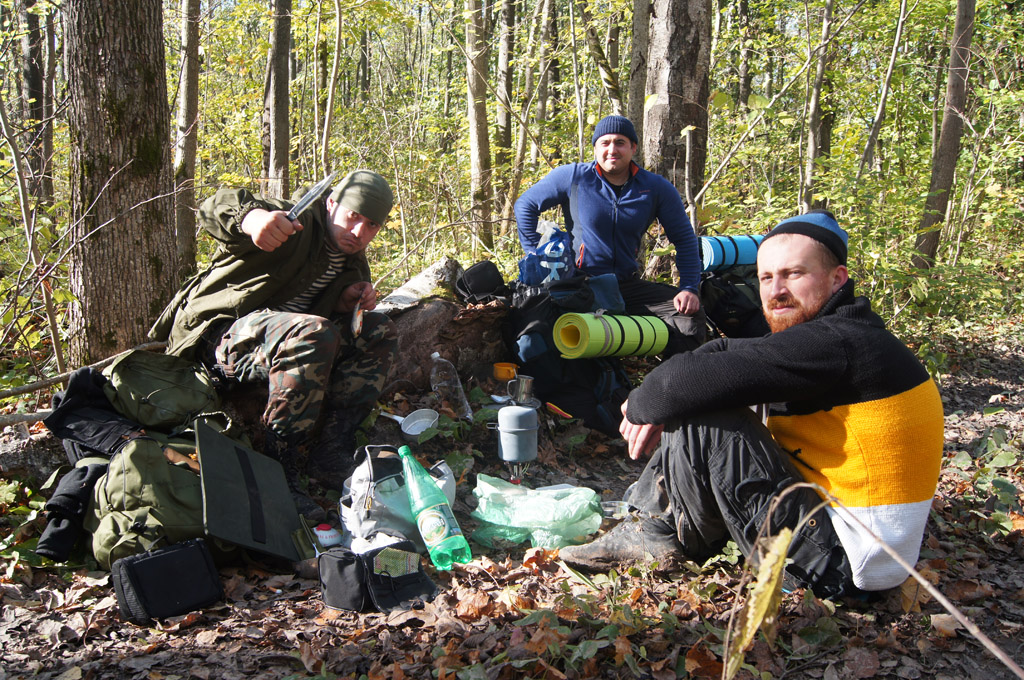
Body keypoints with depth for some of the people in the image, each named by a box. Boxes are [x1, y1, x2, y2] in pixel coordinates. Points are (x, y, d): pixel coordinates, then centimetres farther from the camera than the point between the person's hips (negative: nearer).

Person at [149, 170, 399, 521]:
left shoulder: (352, 262, 14)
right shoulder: (295, 224, -12)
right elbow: (215, 207, -27)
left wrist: (346, 301, 0)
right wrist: (253, 216, -52)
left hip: (286, 336, 9)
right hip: (220, 333, -8)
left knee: (378, 332, -1)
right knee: (312, 334, -37)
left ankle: (329, 454, -10)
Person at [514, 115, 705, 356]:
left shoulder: (657, 189, 2)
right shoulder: (572, 177, -3)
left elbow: (684, 239, 9)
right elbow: (525, 205, 9)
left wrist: (689, 287, -4)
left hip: (628, 286, 3)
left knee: (691, 317, -15)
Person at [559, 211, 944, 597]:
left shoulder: (834, 343, -23)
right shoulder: (827, 333, 8)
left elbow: (693, 381, -29)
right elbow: (725, 350, 8)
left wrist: (641, 405, -8)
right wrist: (654, 409, -7)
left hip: (842, 559, -10)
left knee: (701, 422, -17)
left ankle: (659, 534, 3)